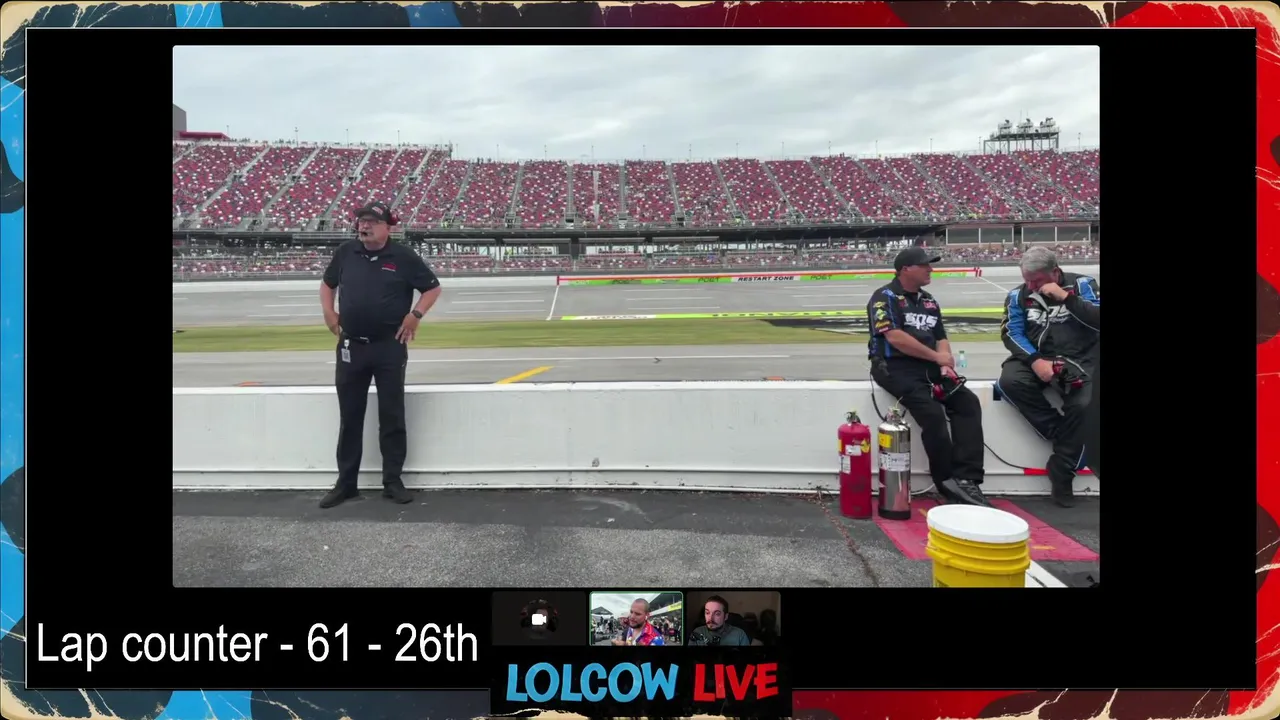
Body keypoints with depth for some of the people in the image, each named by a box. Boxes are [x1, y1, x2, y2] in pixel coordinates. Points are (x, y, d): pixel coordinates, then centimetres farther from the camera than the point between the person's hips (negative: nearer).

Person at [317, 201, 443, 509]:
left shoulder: (404, 257, -5)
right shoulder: (345, 253, 5)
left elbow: (433, 288, 1)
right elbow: (327, 283, 21)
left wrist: (415, 314, -12)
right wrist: (328, 311, 6)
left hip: (390, 347, -3)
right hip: (351, 346, 3)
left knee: (392, 416, 4)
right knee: (350, 417, 9)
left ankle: (393, 481, 15)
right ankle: (345, 483, 20)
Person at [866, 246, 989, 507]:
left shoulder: (929, 300, 20)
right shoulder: (885, 297, -4)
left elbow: (941, 338, 19)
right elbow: (895, 338, -17)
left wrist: (945, 366, -3)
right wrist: (937, 357, -10)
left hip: (929, 367, 8)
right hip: (895, 366, -7)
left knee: (968, 402, -13)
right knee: (932, 412, -28)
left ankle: (967, 480, -17)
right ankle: (949, 483, -16)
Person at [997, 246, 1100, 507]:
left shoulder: (1082, 284, 1)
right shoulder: (1018, 295, 5)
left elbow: (1097, 320, -11)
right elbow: (1011, 334, -2)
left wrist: (1064, 297, -19)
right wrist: (1036, 361, -17)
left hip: (1078, 360, -2)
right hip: (1035, 358, 2)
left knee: (1082, 404, -29)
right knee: (1009, 382, -29)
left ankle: (1061, 475, -13)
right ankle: (1061, 433, -16)